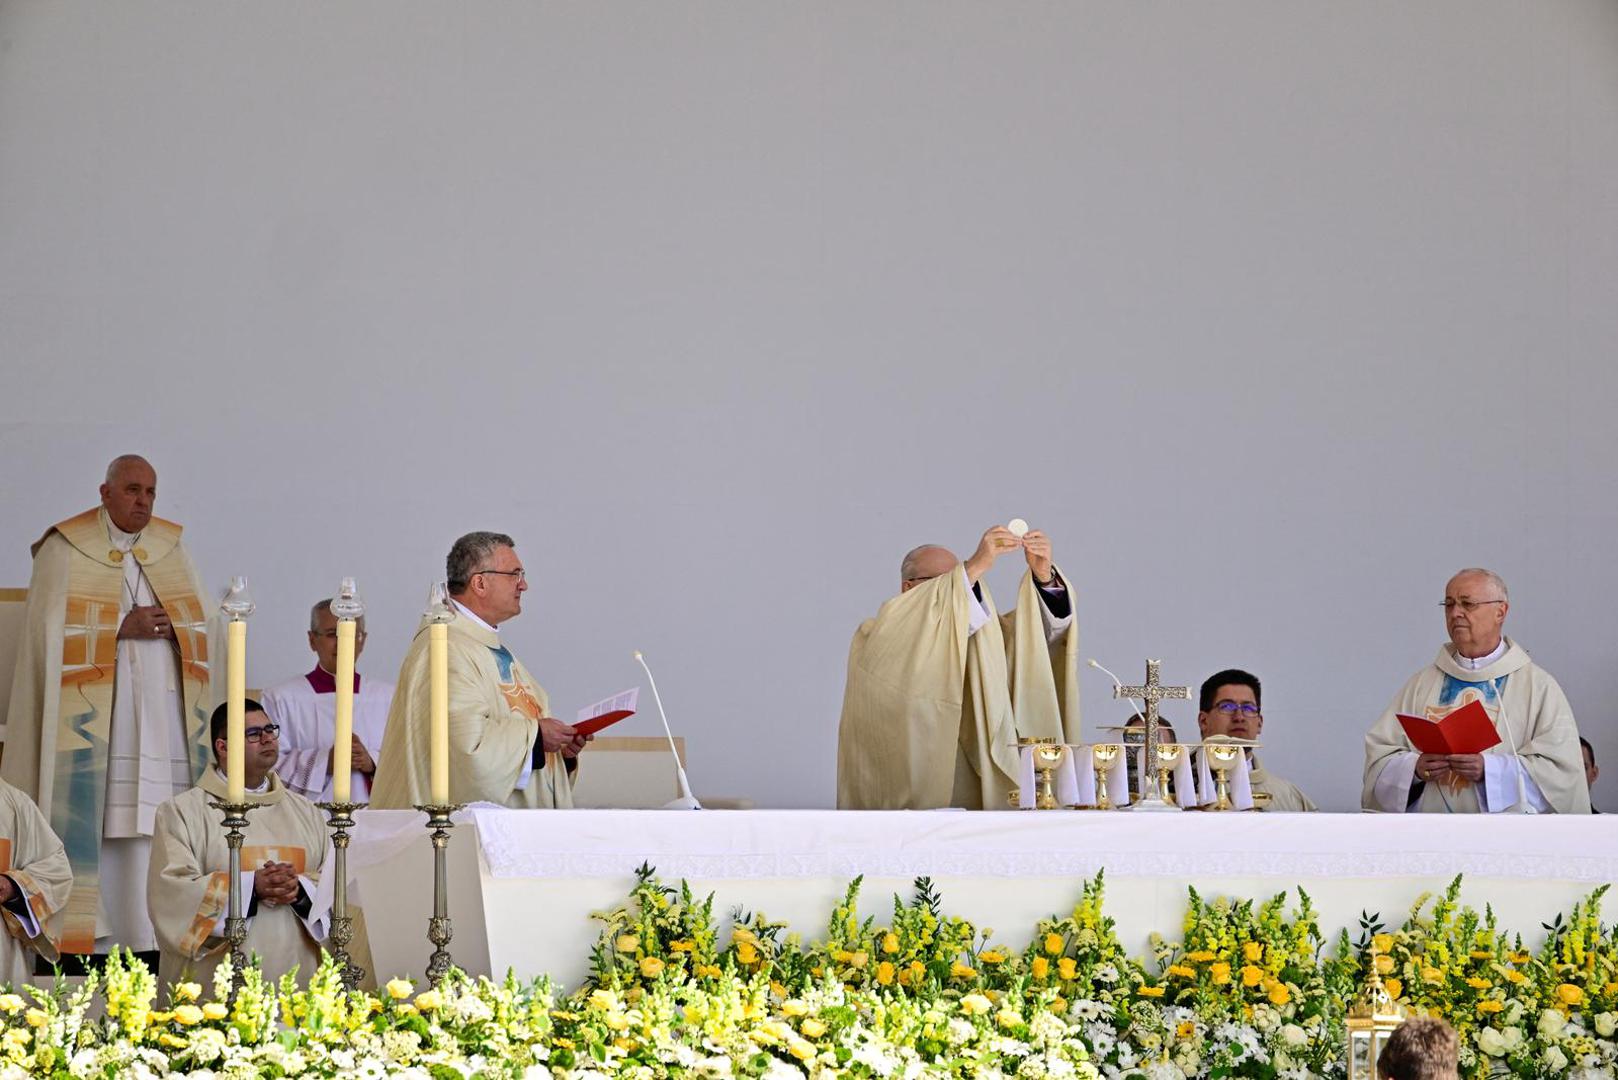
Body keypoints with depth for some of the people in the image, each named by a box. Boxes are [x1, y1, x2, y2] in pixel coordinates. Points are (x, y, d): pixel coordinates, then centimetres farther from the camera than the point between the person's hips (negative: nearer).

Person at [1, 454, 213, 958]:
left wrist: (167, 623, -7)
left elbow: (206, 621, 13)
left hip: (164, 706, 4)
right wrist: (121, 627, -12)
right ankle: (89, 929, -10)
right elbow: (52, 628, -5)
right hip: (92, 706, -4)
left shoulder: (171, 547, 16)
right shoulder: (65, 549, 3)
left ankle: (154, 931, -5)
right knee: (94, 813, -11)